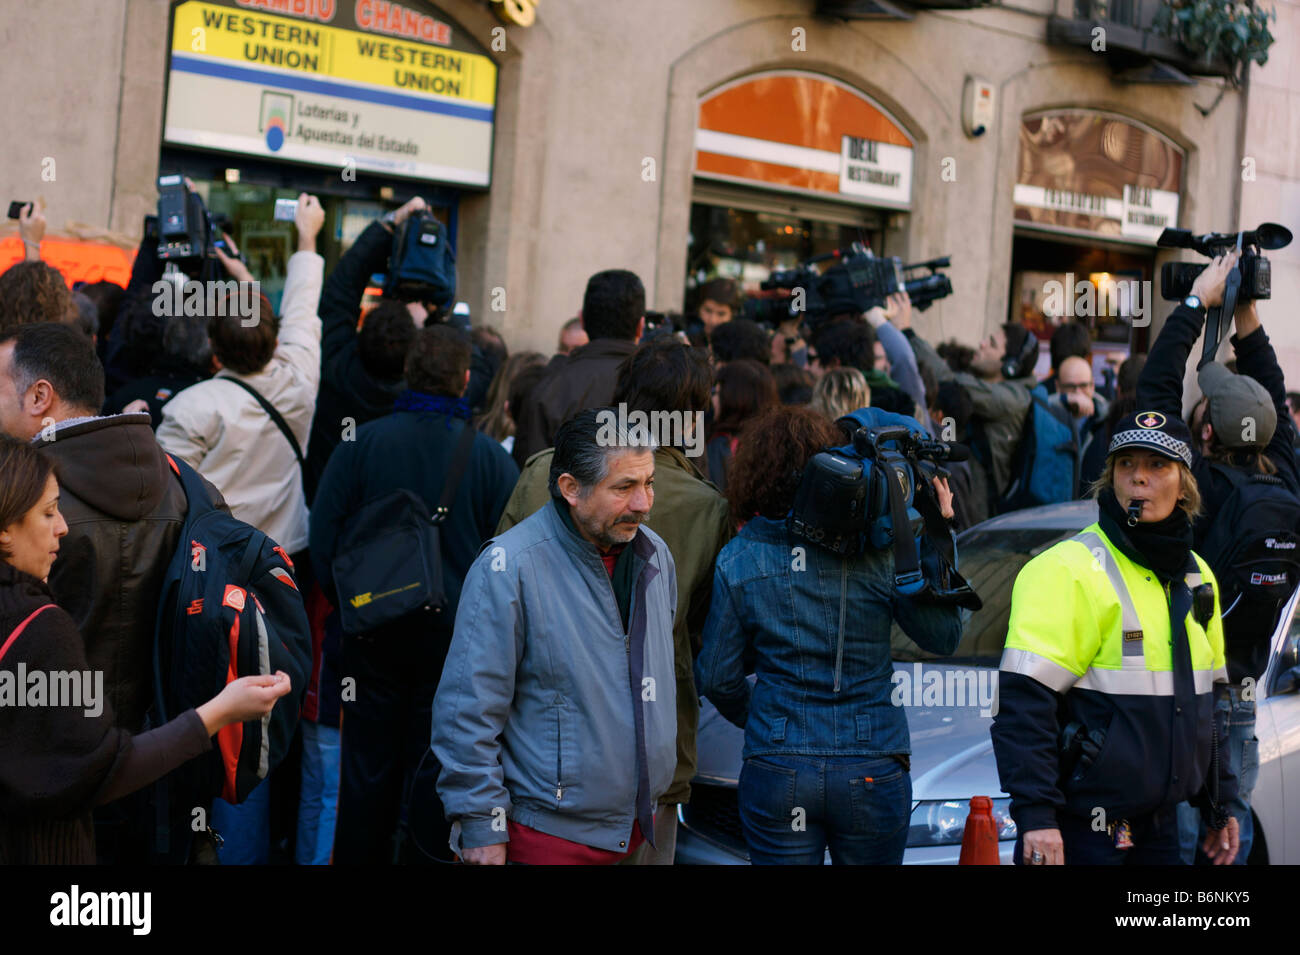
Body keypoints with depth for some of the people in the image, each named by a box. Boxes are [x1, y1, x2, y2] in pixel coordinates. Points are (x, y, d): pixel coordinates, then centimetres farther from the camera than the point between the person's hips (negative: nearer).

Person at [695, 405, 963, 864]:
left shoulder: (736, 561, -3)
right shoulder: (878, 552, -6)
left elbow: (715, 678, 2)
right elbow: (945, 636, 4)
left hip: (776, 772, 0)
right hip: (872, 772, 0)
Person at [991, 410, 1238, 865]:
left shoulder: (1196, 576, 12)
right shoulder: (1067, 570, -12)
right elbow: (1023, 703, -19)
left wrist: (1220, 806, 20)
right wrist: (1034, 814, -25)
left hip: (1163, 824, 7)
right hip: (1084, 826, -7)